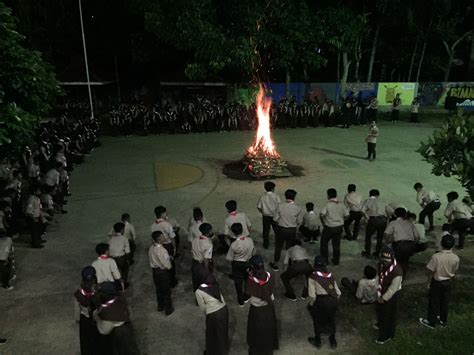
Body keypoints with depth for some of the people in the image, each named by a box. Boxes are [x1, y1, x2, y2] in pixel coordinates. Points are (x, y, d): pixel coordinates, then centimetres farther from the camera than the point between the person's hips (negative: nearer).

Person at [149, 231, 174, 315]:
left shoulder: (151, 248, -7)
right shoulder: (162, 250, -30)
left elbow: (150, 260, 6)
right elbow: (167, 265, -23)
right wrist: (169, 259, -3)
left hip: (154, 270, 7)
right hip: (163, 271, -7)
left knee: (158, 289, 24)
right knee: (166, 291, 12)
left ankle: (160, 306, 42)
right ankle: (168, 309, 26)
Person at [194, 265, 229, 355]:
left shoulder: (199, 292, -18)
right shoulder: (215, 283, -6)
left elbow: (203, 308, -6)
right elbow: (220, 296, 1)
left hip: (213, 315, -5)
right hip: (224, 309, 5)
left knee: (212, 334, 22)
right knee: (223, 331, 28)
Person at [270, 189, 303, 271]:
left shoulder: (280, 205, -14)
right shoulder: (298, 208, -13)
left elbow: (275, 219, -10)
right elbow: (299, 221, -3)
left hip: (281, 229, 0)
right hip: (292, 231, 0)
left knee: (278, 247, 18)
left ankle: (275, 265, 31)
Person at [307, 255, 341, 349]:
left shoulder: (313, 276, -6)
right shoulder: (330, 276, 9)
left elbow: (312, 295, -11)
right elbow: (338, 293, 7)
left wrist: (311, 305, 5)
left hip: (321, 301, -4)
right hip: (333, 300, 5)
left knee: (317, 320, 22)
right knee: (331, 320, 28)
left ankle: (317, 341, 37)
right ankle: (333, 341, 42)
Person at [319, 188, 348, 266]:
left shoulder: (328, 205, -18)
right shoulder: (341, 204, -4)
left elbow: (321, 214, -26)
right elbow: (346, 215, -1)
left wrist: (323, 222, -8)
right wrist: (340, 220, 13)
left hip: (329, 227, -4)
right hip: (339, 227, 5)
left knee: (324, 243, 16)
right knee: (336, 244, 17)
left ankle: (324, 259, 20)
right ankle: (336, 261, 25)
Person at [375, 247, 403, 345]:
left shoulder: (397, 272, -36)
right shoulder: (381, 264, -16)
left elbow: (392, 289, -25)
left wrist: (384, 298, -15)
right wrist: (378, 293, -1)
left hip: (390, 296, -7)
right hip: (381, 293, 7)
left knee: (389, 315, 14)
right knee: (379, 309, 29)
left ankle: (387, 335, 38)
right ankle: (380, 324, 59)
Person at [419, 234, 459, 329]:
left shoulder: (436, 256, -25)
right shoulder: (456, 258, -14)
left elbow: (432, 271, -16)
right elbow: (454, 272, 0)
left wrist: (429, 282, -1)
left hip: (437, 282, -4)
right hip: (448, 282, 4)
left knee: (434, 302, 10)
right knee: (445, 302, 20)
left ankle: (431, 322, 21)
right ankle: (443, 320, 36)